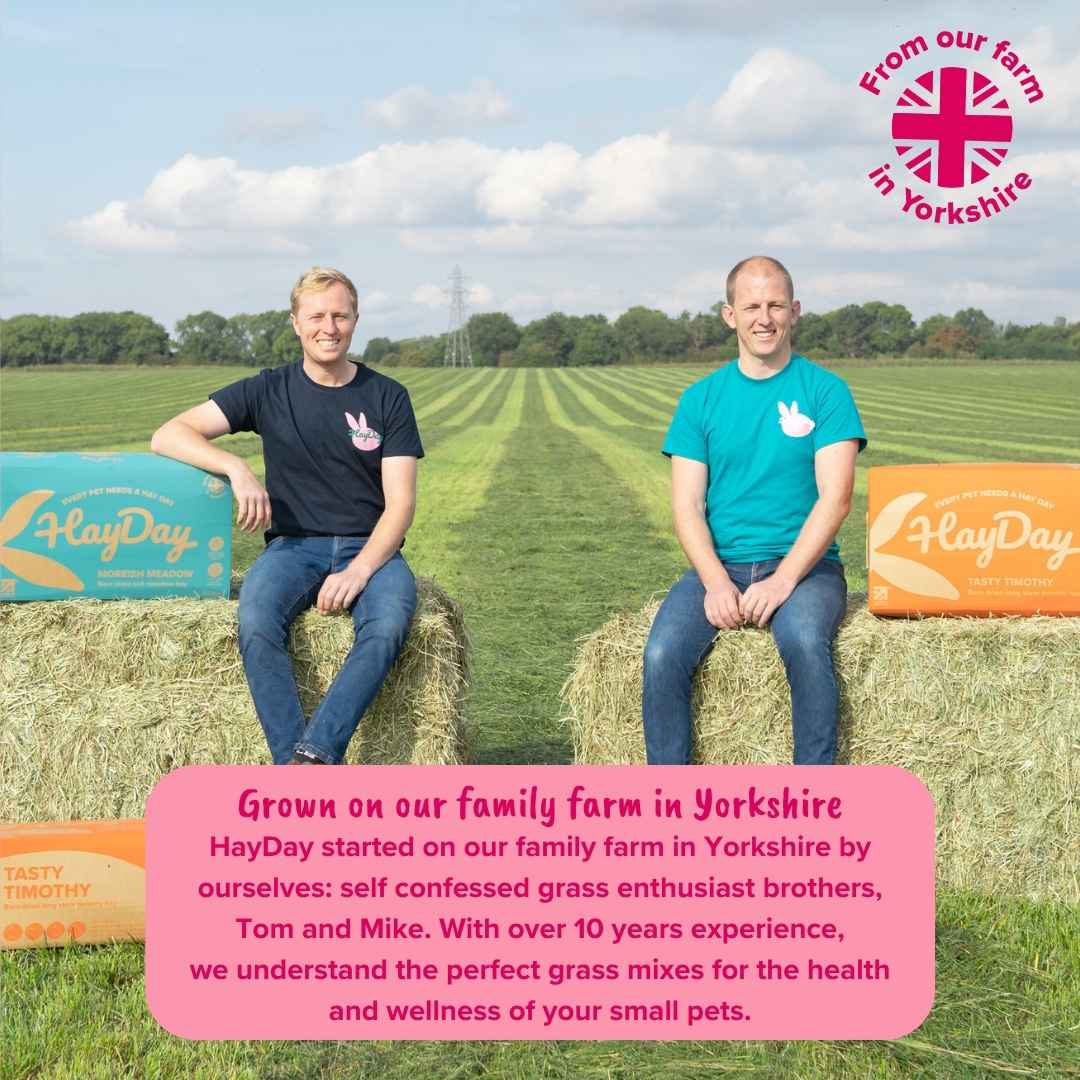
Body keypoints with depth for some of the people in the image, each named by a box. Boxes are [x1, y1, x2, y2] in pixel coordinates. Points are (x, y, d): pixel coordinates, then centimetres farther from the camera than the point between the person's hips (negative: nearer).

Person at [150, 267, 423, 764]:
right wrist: (237, 468, -17)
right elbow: (167, 436, 1)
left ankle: (311, 758, -41)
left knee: (387, 626, -35)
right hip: (293, 545, 0)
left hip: (371, 549, 0)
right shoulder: (269, 390, 6)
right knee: (256, 622, -33)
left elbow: (400, 503, -1)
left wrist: (360, 569, -19)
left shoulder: (387, 397, 5)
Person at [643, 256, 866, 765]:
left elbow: (835, 498, -7)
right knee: (662, 655, -25)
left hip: (804, 565, -2)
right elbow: (687, 506, 2)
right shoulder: (700, 399, 9)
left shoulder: (825, 390, 3)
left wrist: (783, 580, -19)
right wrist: (716, 582, -15)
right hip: (718, 566, 2)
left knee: (804, 642, -34)